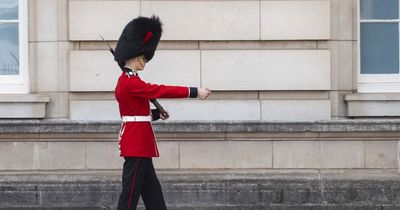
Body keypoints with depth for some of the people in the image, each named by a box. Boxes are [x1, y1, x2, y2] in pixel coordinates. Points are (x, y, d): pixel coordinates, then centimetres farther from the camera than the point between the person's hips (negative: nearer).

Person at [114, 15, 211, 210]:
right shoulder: (131, 82, -17)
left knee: (152, 191, 12)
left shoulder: (126, 80, 14)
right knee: (131, 191, -5)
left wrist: (156, 114, 10)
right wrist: (194, 92, -19)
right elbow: (161, 90, -21)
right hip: (136, 144, -10)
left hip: (139, 144, 10)